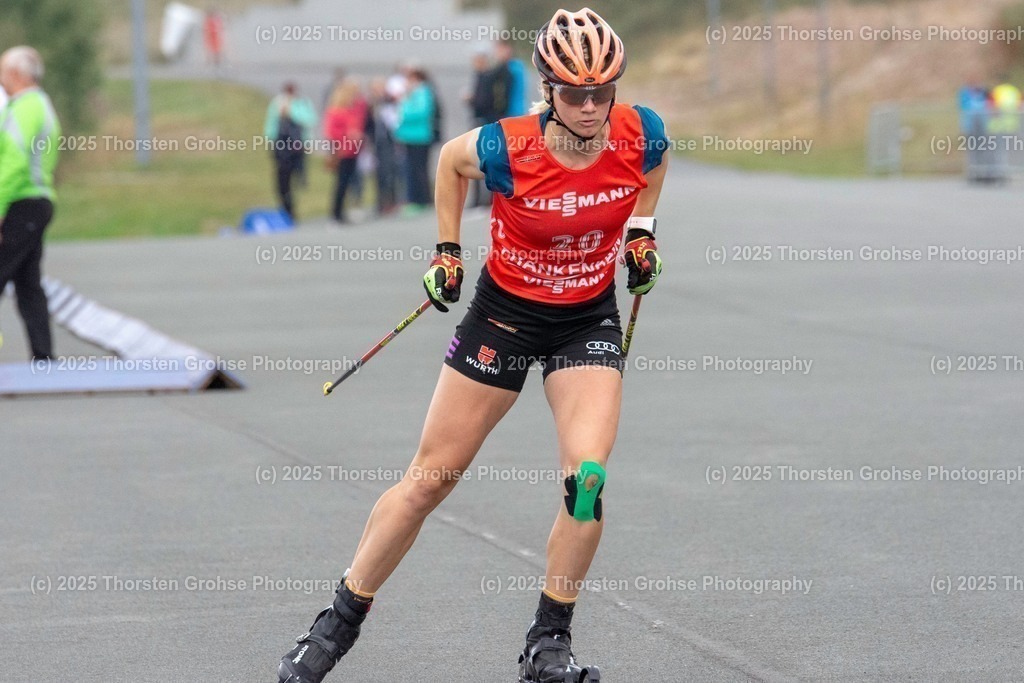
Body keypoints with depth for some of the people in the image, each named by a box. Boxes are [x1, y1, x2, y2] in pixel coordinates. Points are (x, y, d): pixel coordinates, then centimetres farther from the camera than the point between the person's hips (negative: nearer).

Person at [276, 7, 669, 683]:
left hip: (589, 320, 1)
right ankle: (340, 623, 20)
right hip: (506, 312, -1)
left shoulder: (641, 136, -19)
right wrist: (447, 251, 0)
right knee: (431, 477, 5)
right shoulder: (507, 148, -25)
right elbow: (451, 158, -1)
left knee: (587, 476, -18)